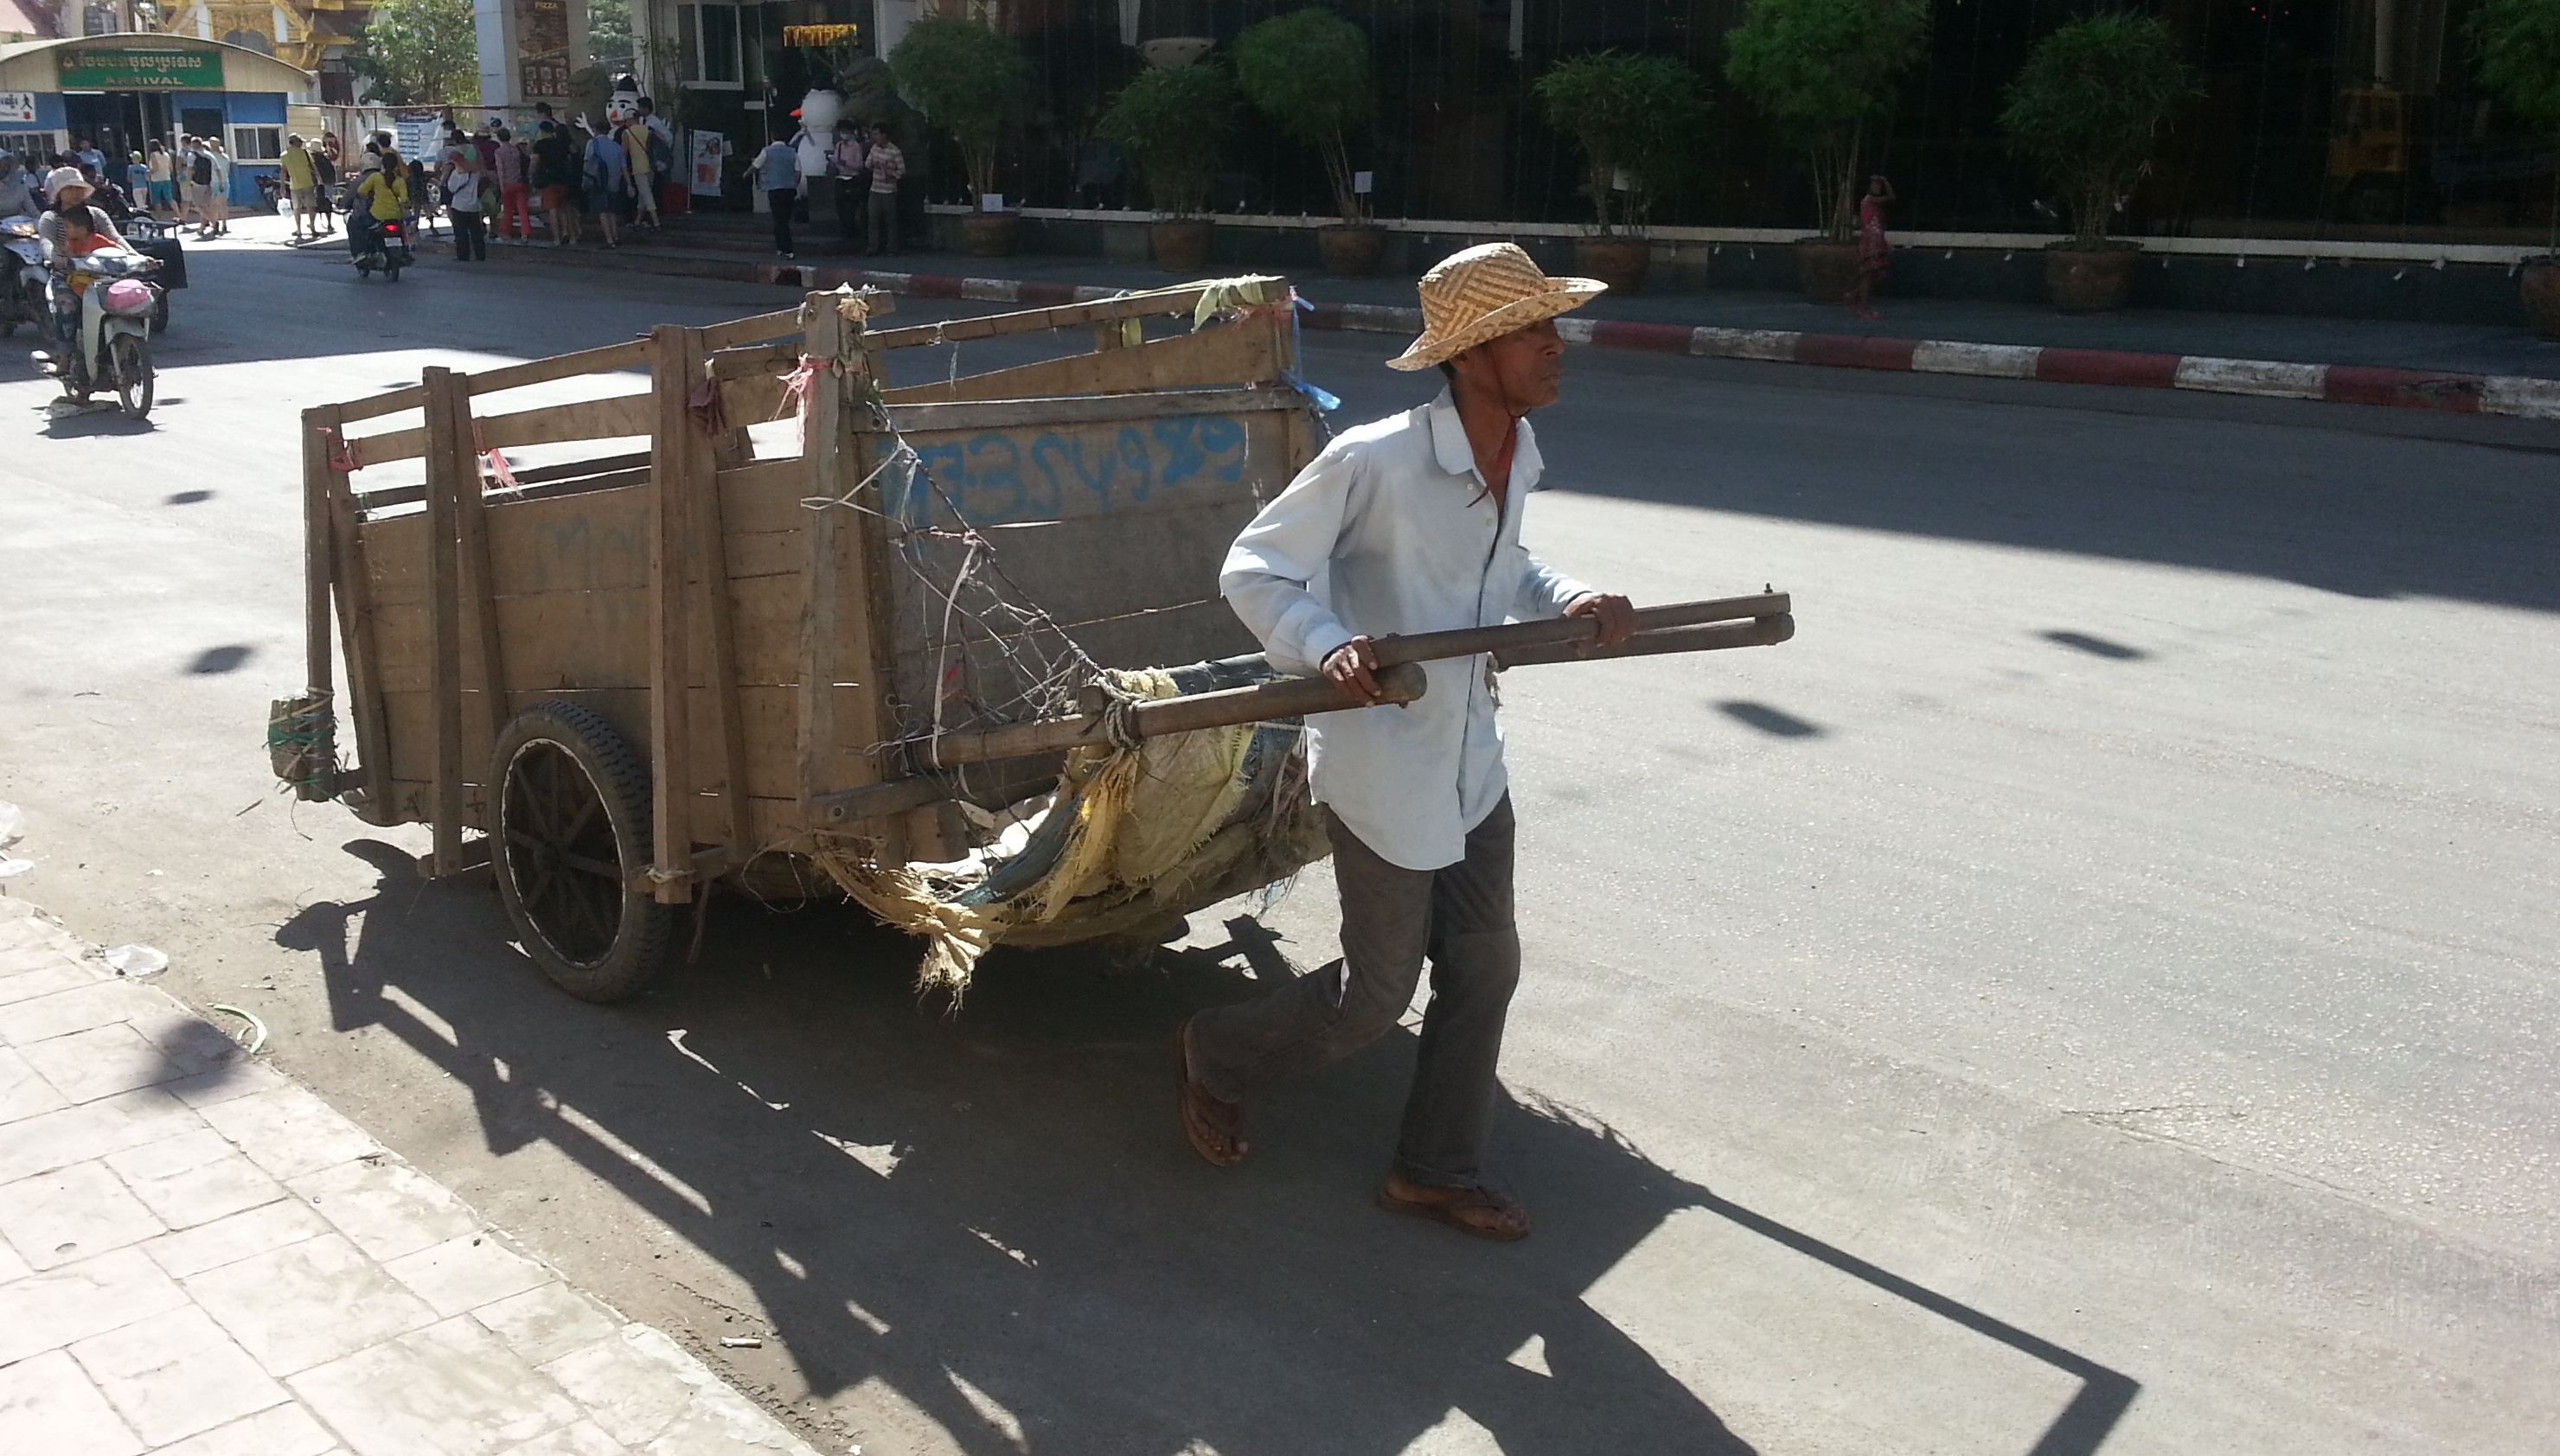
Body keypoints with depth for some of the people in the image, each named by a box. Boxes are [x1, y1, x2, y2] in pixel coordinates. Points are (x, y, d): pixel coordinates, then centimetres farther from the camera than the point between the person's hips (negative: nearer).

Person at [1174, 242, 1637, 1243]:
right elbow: (1252, 570, -16)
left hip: (1471, 761, 8)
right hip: (1381, 767, -8)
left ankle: (1437, 1170, 31)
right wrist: (1327, 646, -33)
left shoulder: (1518, 455, 1)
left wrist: (1566, 599, 0)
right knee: (1378, 991, 4)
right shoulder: (1373, 463, -23)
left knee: (1484, 969, 13)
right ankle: (1217, 1057, 32)